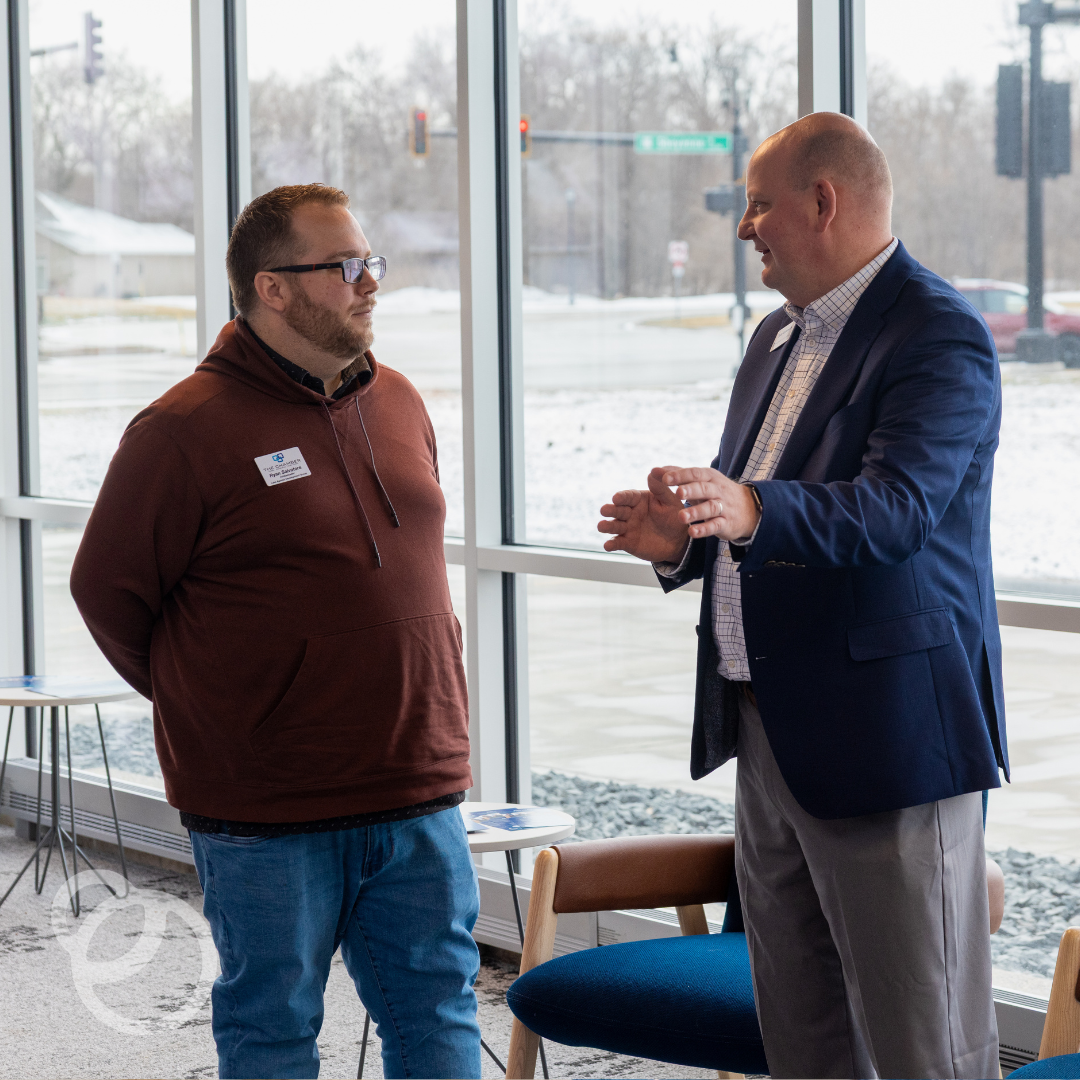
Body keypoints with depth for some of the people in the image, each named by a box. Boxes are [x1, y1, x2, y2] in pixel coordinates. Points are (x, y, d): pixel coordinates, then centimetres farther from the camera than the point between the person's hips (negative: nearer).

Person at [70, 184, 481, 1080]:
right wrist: (201, 707, 3)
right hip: (267, 816, -5)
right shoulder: (187, 428, -11)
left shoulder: (397, 401, 9)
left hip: (421, 794, 5)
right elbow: (108, 590, -4)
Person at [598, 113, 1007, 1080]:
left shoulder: (939, 336, -12)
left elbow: (894, 507, -26)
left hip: (885, 735, -9)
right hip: (770, 731, 9)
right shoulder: (781, 336, 17)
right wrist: (683, 543, 1)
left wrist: (749, 512, -42)